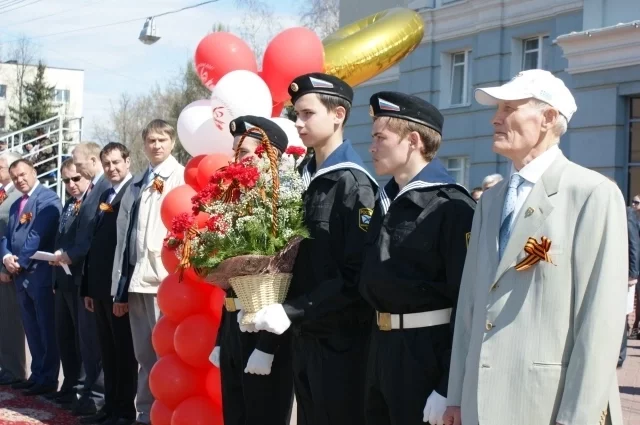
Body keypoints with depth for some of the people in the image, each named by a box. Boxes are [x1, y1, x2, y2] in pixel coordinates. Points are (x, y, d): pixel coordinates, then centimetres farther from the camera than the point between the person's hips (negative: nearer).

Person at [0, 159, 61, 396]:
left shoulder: (48, 199, -8)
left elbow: (39, 235, -16)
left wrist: (19, 263, -11)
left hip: (41, 273, -8)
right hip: (21, 275, 8)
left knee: (47, 329, -2)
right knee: (32, 329, 13)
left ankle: (49, 379, 2)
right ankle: (37, 375, 21)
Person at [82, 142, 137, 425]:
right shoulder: (103, 196, 17)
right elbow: (95, 243, 17)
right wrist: (87, 287, 14)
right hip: (100, 285, 8)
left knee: (124, 349, 1)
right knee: (108, 351, 14)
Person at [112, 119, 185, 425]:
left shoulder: (182, 178, -1)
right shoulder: (136, 185, 18)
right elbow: (123, 235, 16)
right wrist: (119, 287, 13)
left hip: (164, 277, -7)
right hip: (135, 277, 7)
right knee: (145, 355, 13)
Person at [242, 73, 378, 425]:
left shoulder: (352, 184, -13)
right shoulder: (302, 180, 9)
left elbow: (356, 275, -18)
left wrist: (292, 312, -19)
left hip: (340, 340, -7)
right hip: (302, 337, 7)